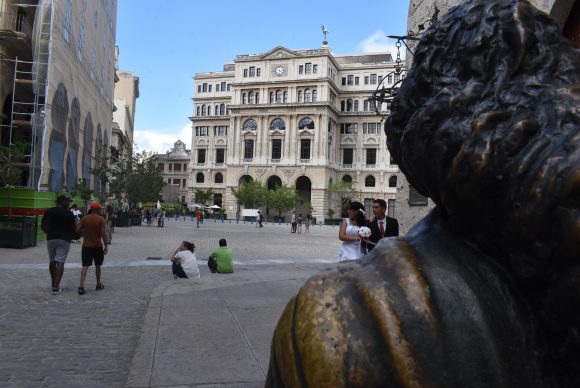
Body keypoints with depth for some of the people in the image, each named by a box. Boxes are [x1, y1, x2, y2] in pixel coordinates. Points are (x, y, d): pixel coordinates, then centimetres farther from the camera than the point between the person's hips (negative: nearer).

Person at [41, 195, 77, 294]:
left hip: (51, 239, 4)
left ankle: (53, 283, 27)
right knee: (60, 262, -6)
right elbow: (73, 229, -5)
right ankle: (56, 287, -11)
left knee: (52, 261, 17)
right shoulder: (69, 214, -5)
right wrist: (73, 236, 14)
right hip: (64, 240, -4)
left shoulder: (49, 211, 5)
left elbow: (43, 225, 8)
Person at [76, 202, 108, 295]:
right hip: (97, 246, -2)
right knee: (97, 265, 14)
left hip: (86, 245, 2)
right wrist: (106, 245, -10)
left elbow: (78, 229, -4)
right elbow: (103, 233, -15)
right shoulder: (101, 219, -8)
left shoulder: (84, 218, 1)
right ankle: (98, 285, 26)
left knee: (85, 266, 0)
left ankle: (81, 286, -14)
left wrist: (85, 235, 15)